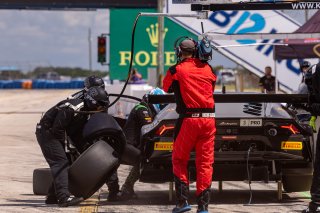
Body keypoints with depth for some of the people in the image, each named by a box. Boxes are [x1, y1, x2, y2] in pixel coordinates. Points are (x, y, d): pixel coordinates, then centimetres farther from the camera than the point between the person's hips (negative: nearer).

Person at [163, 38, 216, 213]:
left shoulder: (176, 70, -3)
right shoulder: (207, 68, 7)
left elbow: (166, 88, 15)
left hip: (189, 119, -3)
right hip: (209, 118, 3)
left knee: (179, 160, 11)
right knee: (205, 162, 6)